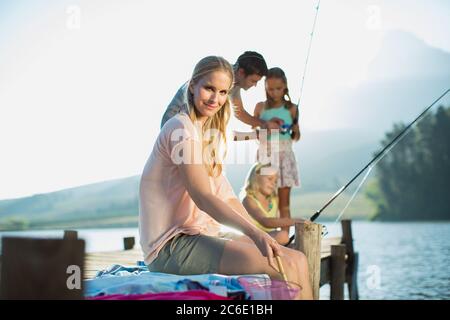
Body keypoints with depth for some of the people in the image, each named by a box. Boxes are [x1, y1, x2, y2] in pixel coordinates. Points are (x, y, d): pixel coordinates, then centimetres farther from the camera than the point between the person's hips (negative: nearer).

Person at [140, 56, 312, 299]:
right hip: (172, 245, -9)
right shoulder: (181, 128, -10)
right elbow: (202, 197, -19)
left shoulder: (212, 135, 19)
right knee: (284, 266, -20)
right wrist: (255, 233, -28)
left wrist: (261, 237, 2)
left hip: (200, 237, 9)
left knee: (298, 260, -2)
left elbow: (227, 198, 14)